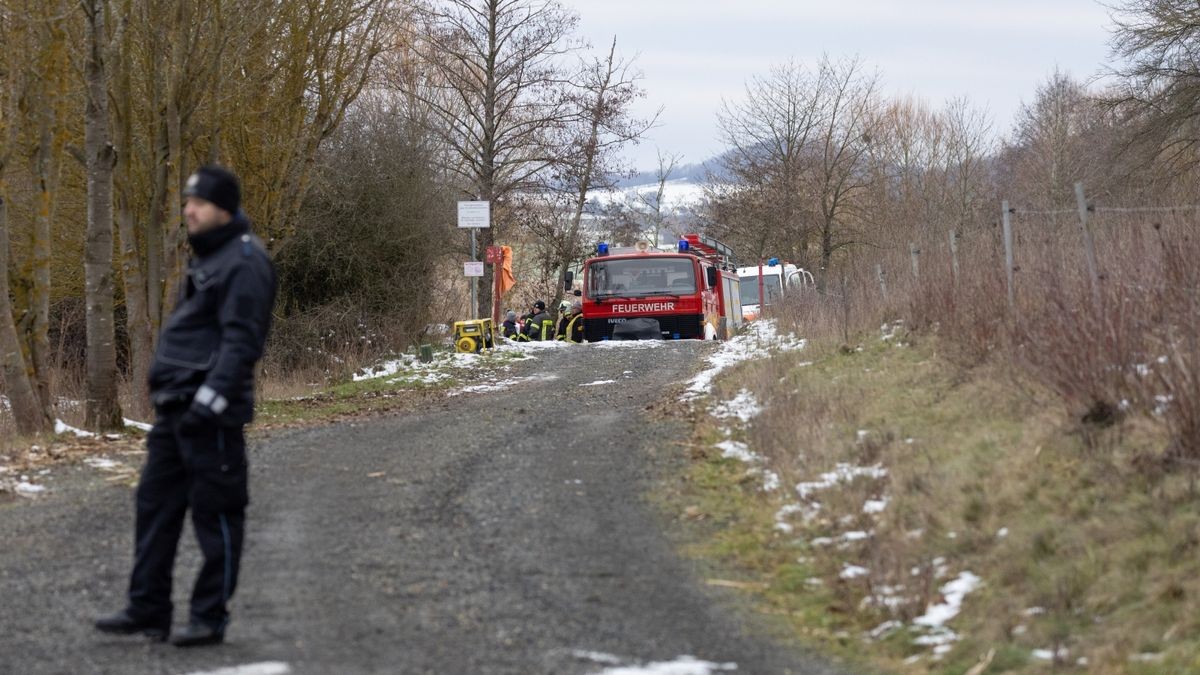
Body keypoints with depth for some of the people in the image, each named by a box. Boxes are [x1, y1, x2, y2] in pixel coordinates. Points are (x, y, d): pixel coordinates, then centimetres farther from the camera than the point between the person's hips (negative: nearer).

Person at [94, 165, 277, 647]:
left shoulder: (244, 261, -12)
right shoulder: (207, 257, 19)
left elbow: (241, 340, -20)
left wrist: (210, 399, -25)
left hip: (211, 413, -10)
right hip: (176, 408, 10)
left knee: (215, 513, -3)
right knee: (155, 504, 10)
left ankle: (210, 617, 3)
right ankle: (147, 610, 14)